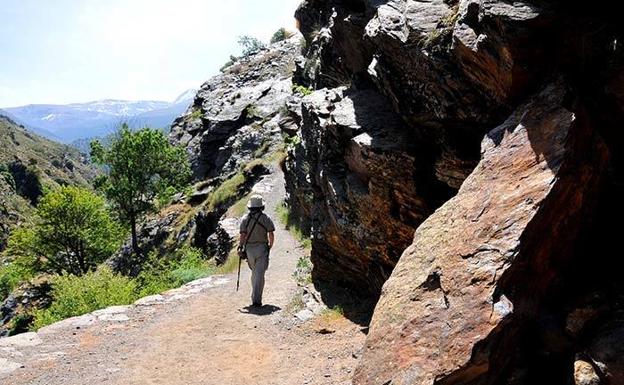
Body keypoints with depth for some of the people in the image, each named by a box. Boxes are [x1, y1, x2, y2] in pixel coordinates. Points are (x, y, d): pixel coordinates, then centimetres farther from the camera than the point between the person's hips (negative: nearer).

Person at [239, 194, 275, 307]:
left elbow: (242, 236, -6)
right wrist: (270, 247, 12)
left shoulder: (245, 218, 0)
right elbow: (271, 235, -3)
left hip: (249, 248, 3)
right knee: (259, 274, -4)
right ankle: (256, 299, -10)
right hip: (262, 248, -3)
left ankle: (256, 296, 29)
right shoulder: (266, 218, -3)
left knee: (254, 272, 20)